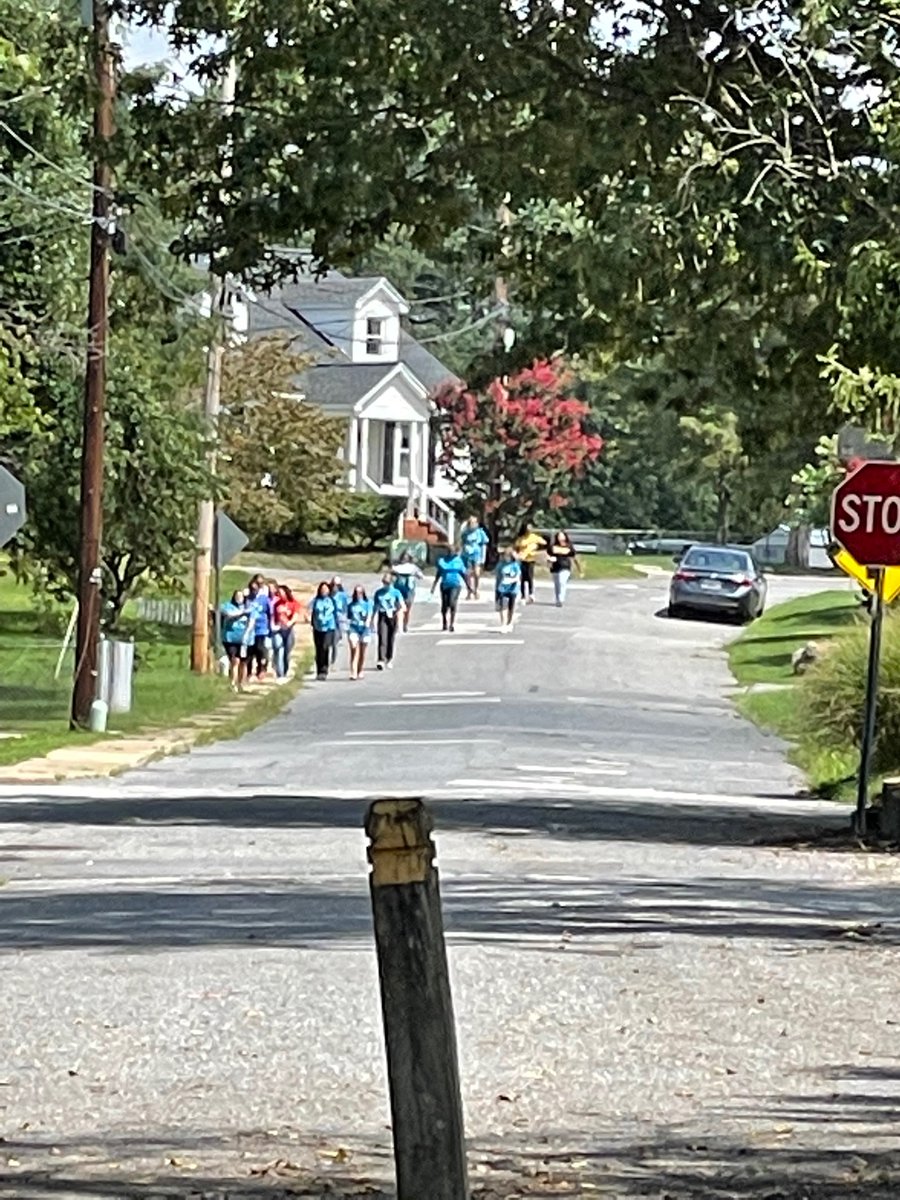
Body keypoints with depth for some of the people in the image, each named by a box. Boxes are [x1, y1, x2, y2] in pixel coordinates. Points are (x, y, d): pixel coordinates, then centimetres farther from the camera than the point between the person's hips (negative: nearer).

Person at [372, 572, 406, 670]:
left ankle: (389, 660, 26)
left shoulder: (395, 593, -1)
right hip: (382, 617, 0)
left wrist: (400, 611, -28)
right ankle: (381, 661, -20)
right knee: (382, 639, -13)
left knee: (391, 639, 8)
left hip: (393, 617, 0)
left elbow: (403, 607, -7)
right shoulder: (378, 593, 5)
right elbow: (375, 607, 12)